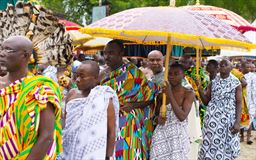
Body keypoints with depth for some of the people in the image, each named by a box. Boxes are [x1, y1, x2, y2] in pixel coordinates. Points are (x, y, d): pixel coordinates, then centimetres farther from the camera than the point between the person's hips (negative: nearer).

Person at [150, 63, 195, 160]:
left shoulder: (189, 93, -6)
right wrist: (158, 118, -9)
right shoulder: (162, 93, 3)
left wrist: (170, 95, -19)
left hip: (178, 136, -2)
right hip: (161, 135, 2)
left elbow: (182, 116, -17)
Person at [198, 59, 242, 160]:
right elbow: (206, 101, 9)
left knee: (227, 145, 4)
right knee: (211, 143, 2)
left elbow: (238, 103, -3)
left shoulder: (236, 83, -1)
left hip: (228, 119, -2)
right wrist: (200, 89, -8)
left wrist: (237, 122, -11)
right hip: (212, 118, 2)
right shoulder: (213, 82, 6)